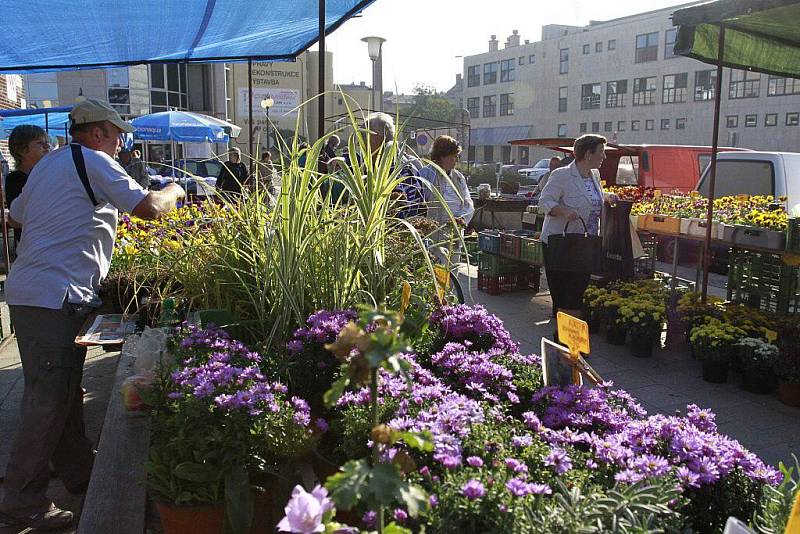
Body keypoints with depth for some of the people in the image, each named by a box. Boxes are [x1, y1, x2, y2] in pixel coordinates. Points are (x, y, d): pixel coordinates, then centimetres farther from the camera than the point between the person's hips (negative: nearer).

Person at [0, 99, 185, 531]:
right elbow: (148, 207, -15)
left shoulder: (47, 164, 20)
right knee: (49, 399, -5)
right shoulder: (93, 162, -8)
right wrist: (174, 190, 5)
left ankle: (79, 472, 28)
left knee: (63, 393, 16)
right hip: (55, 297, -10)